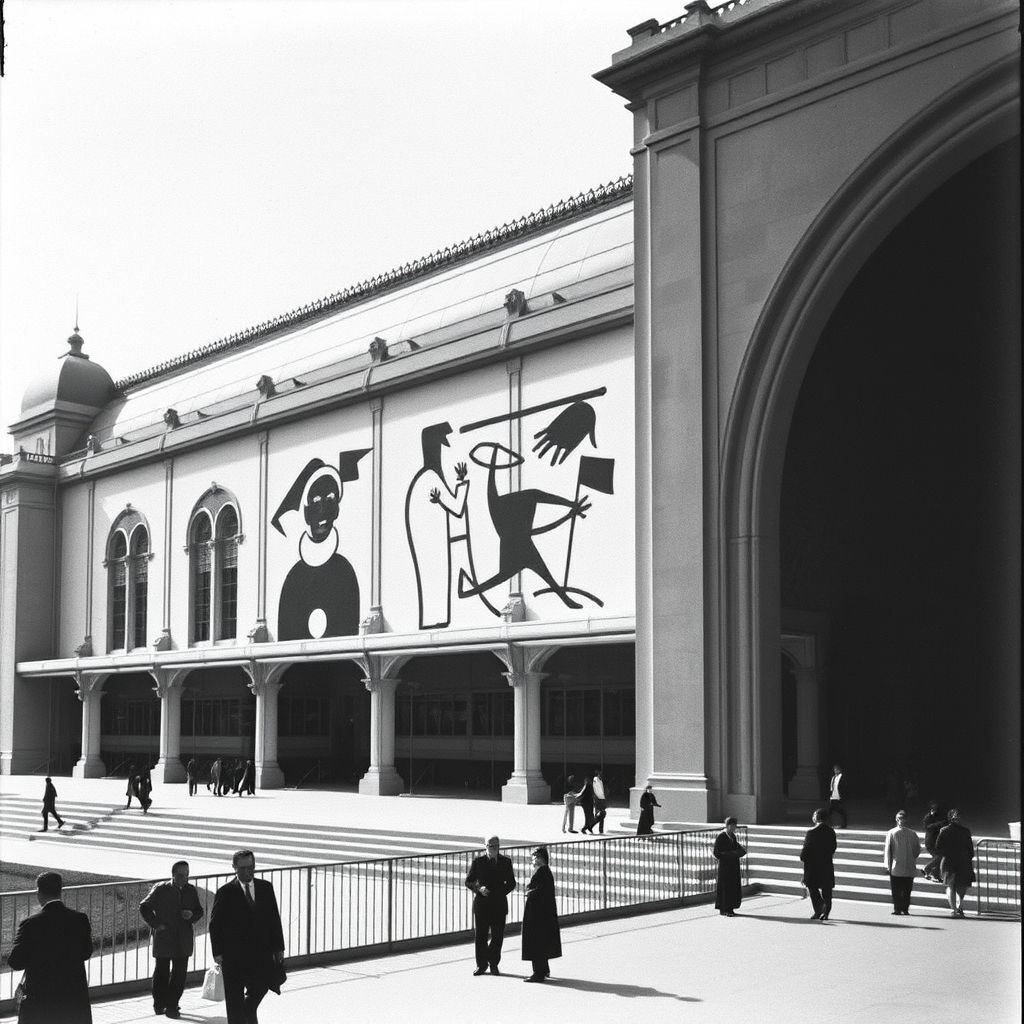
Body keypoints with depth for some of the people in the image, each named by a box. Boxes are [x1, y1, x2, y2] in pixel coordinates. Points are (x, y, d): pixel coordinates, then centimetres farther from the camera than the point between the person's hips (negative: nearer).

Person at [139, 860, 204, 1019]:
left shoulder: (191, 891, 5)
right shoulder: (160, 889, -6)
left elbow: (199, 910, 14)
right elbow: (144, 907, -1)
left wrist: (192, 914, -9)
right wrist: (155, 924, -9)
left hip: (183, 941, 3)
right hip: (163, 939, -3)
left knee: (180, 974, 1)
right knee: (162, 972, 8)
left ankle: (171, 1006, 13)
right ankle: (159, 1004, 23)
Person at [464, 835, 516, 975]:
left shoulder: (505, 862, 4)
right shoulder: (478, 861, 1)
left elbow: (511, 882, 12)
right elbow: (468, 882, 3)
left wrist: (502, 892, -6)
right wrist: (479, 888, -16)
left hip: (499, 904, 1)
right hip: (481, 903, 0)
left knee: (498, 936, 1)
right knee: (481, 936, 3)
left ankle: (494, 963, 20)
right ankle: (481, 965, 16)